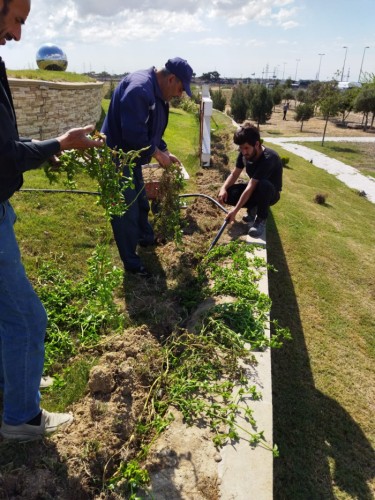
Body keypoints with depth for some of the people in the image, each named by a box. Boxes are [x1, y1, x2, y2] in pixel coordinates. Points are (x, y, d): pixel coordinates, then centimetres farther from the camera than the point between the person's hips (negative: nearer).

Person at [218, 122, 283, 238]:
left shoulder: (269, 158, -34)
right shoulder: (244, 153, -12)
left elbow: (251, 187, -37)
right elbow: (234, 174, -3)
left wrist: (235, 210, -37)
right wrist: (223, 188, -23)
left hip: (270, 193, -6)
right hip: (255, 189, 6)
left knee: (264, 185, -43)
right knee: (225, 195, -18)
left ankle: (261, 219, -17)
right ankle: (253, 207, 6)